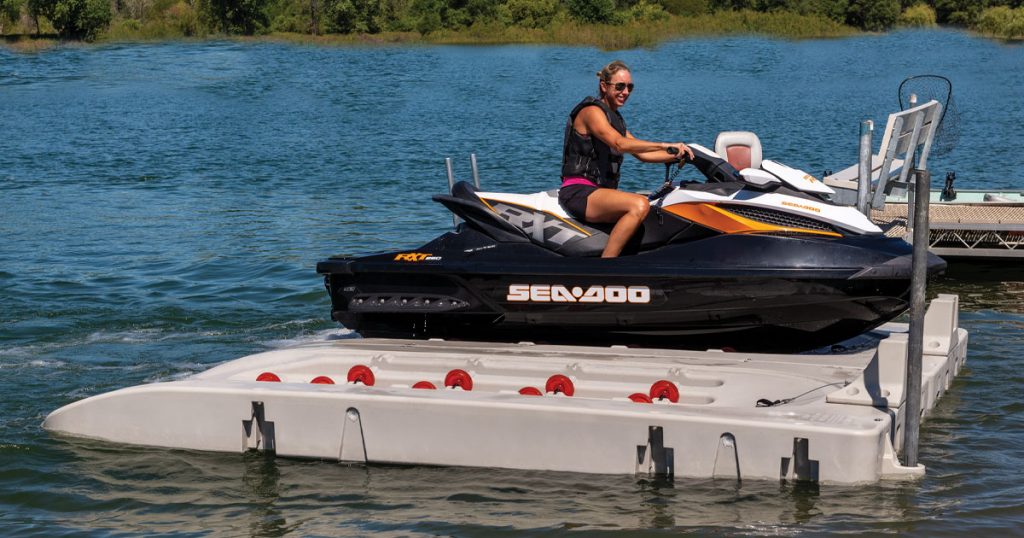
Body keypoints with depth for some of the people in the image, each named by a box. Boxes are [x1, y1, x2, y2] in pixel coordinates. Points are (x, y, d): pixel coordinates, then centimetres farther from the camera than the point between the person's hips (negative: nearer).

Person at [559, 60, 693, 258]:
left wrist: (676, 156, 4)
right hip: (578, 192, -10)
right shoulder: (591, 111, -9)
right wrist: (666, 145, -30)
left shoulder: (615, 118, 20)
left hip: (600, 191, 10)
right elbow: (620, 144, -25)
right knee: (640, 205, -32)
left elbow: (642, 154, 18)